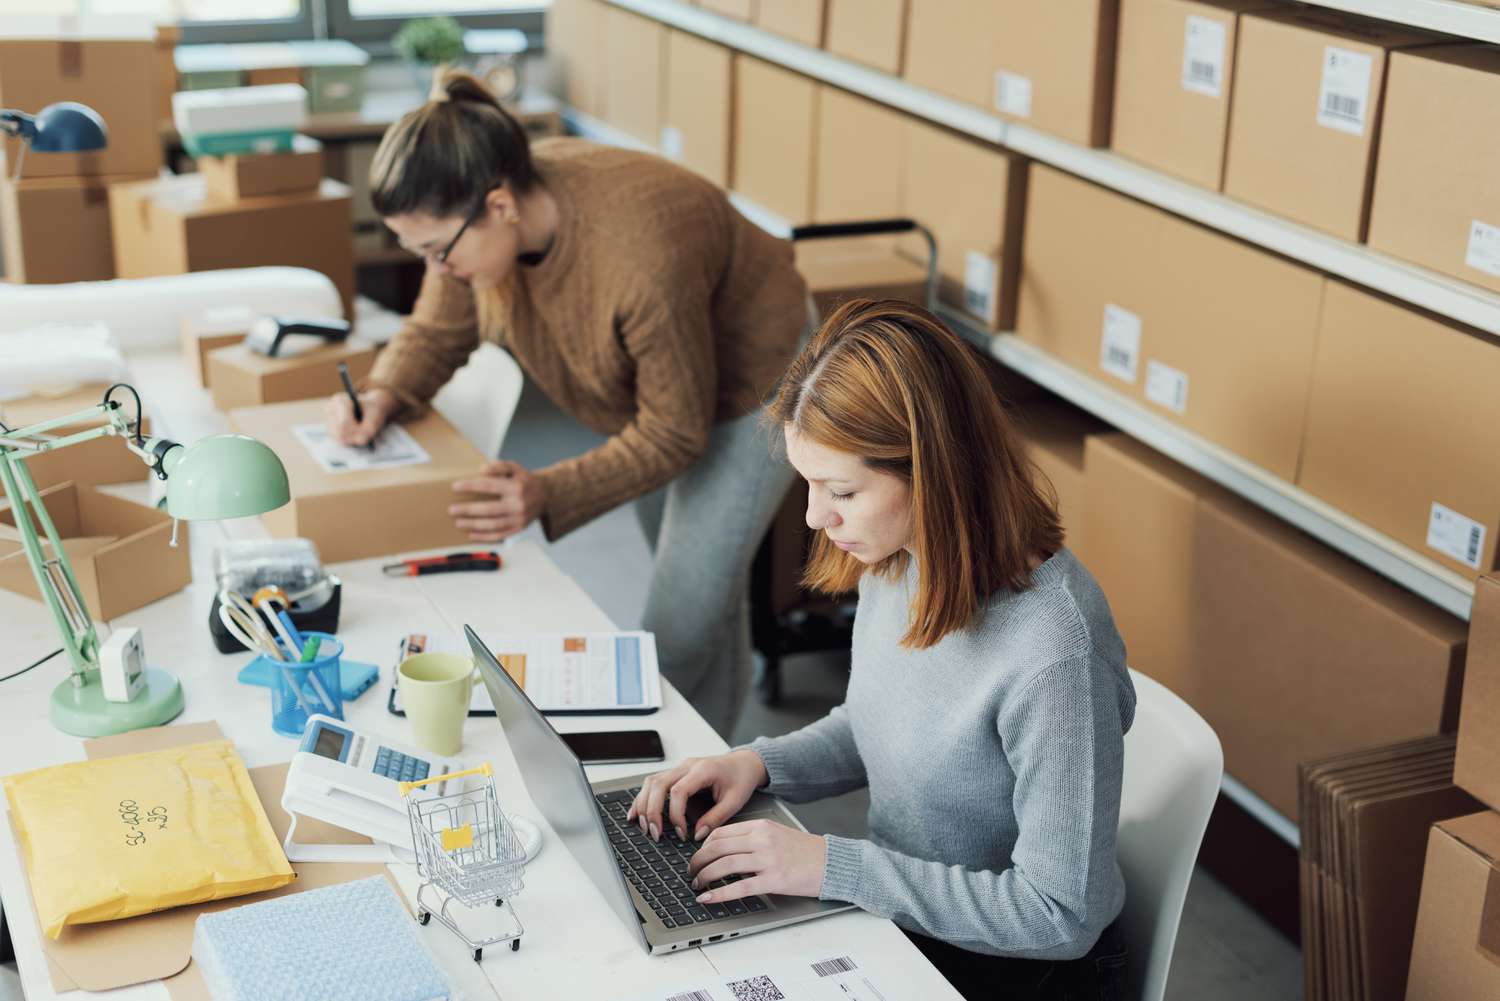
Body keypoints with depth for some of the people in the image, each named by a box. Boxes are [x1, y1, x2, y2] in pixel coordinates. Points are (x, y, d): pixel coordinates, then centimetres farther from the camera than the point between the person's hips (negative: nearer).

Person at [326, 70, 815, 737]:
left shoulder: (642, 255, -44)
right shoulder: (477, 216, -24)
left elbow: (675, 434, -31)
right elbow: (437, 331, -4)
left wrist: (549, 495, -41)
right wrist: (383, 395, -25)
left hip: (748, 381, -7)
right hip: (644, 384, 7)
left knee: (683, 627, -7)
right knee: (681, 577, 23)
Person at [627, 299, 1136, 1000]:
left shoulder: (1054, 653, -32)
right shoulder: (898, 560, -8)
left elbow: (1060, 916, -26)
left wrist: (833, 866, -25)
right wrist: (761, 763, -7)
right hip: (895, 915, 7)